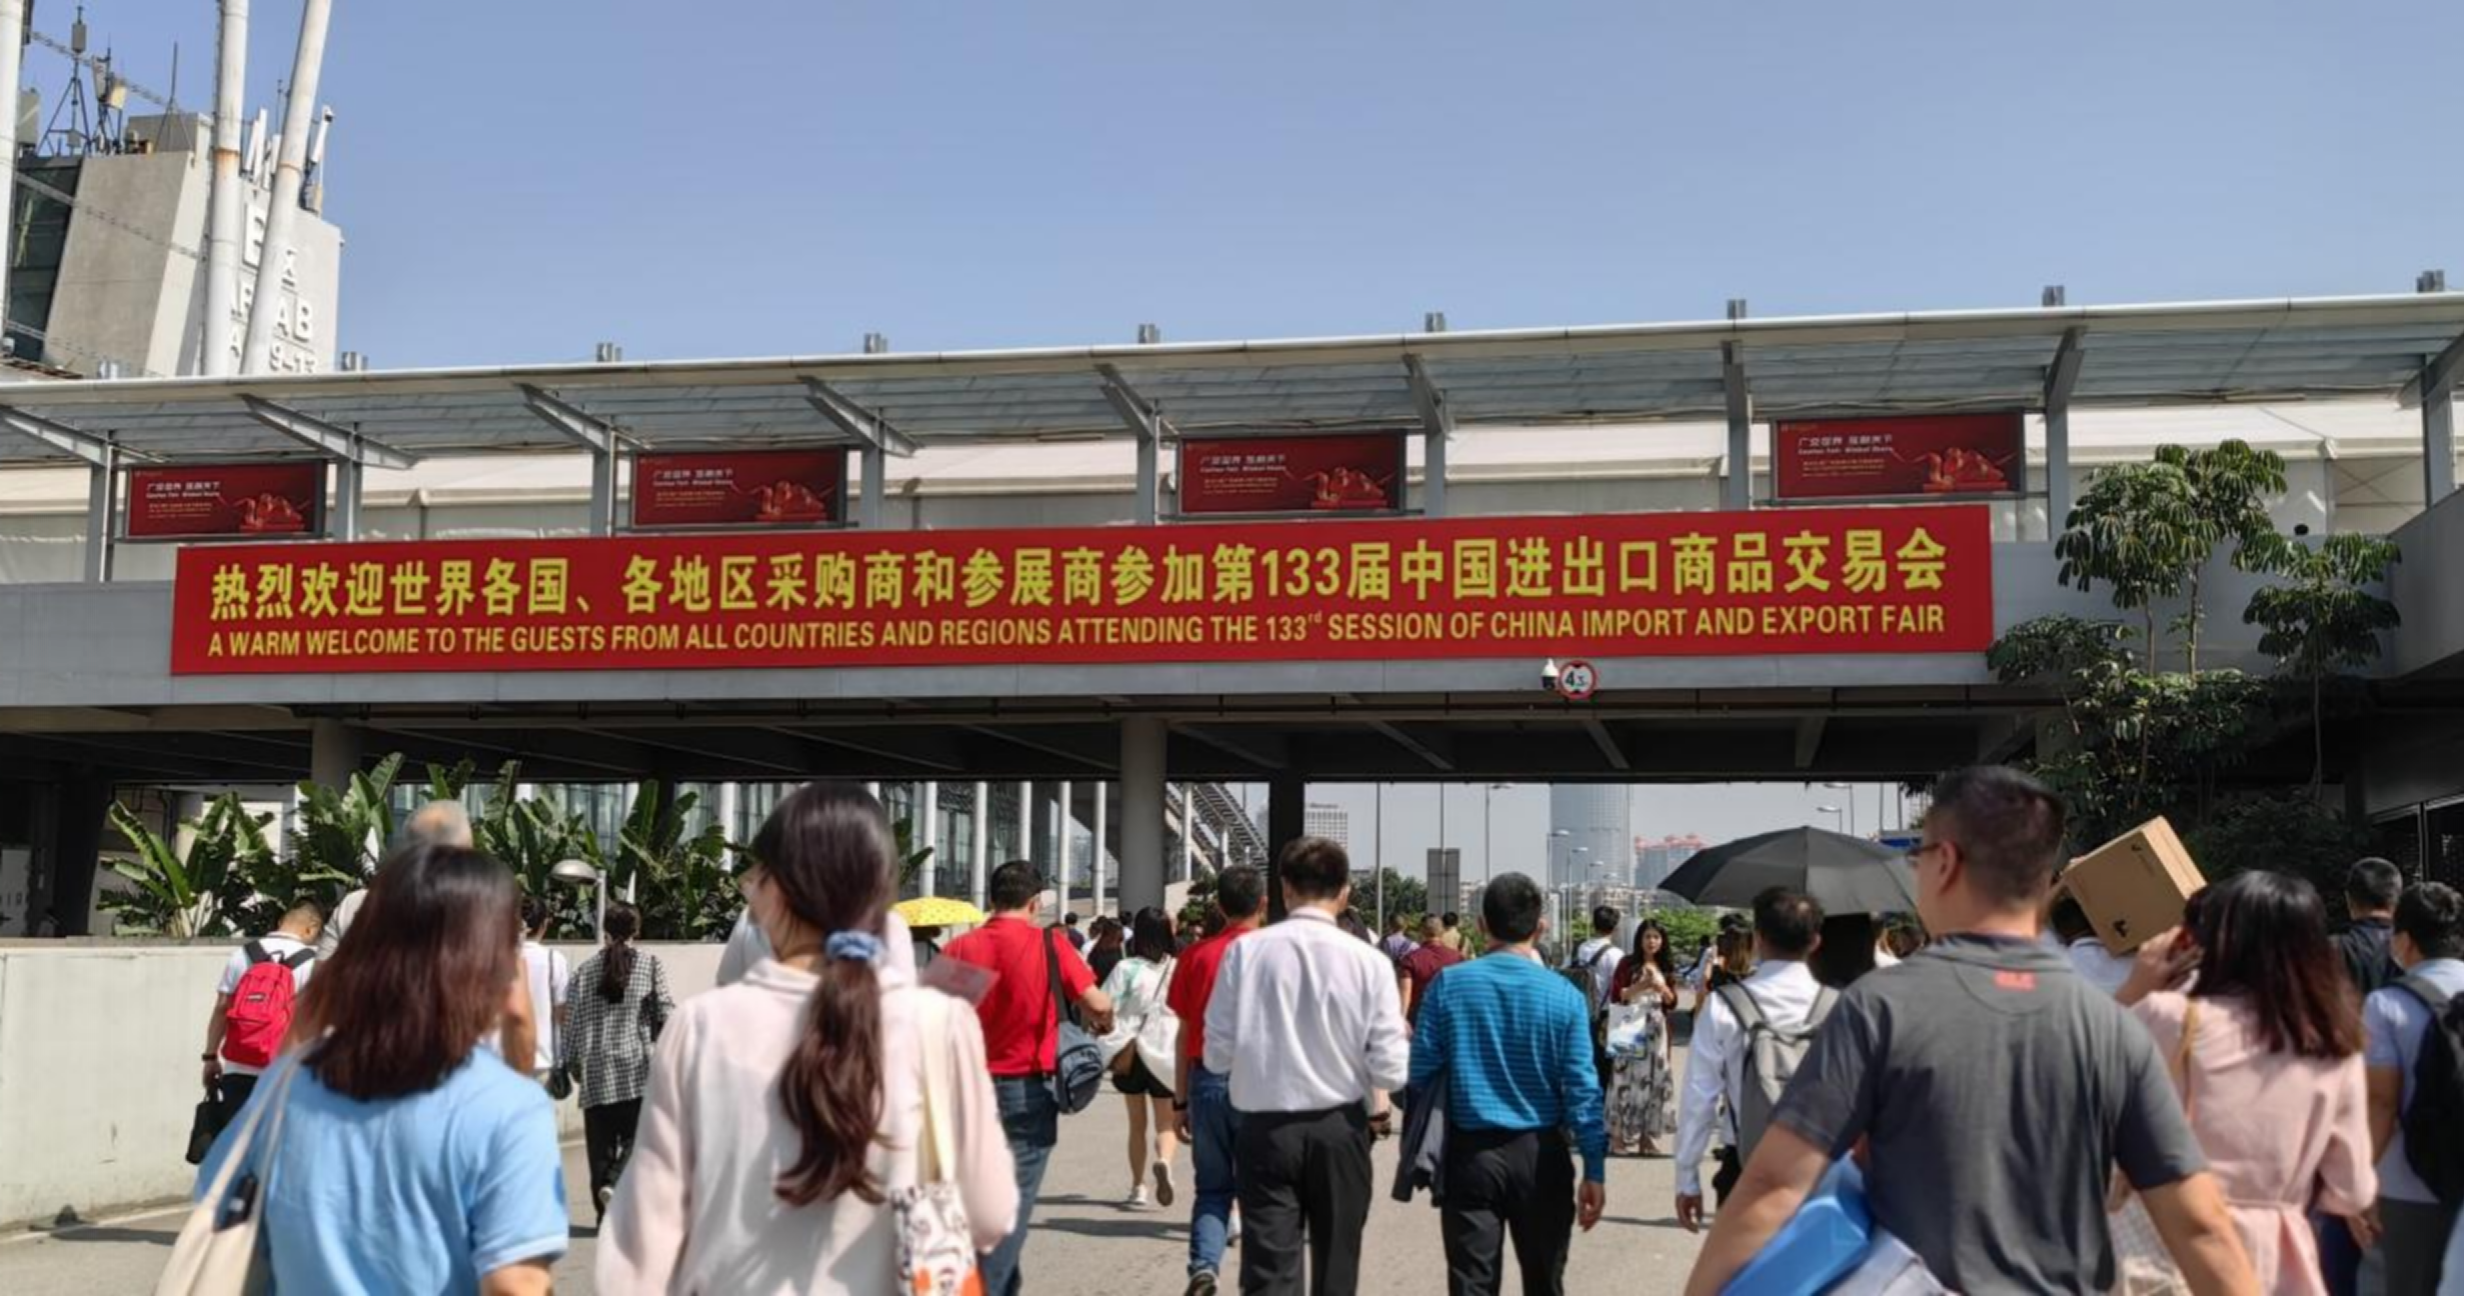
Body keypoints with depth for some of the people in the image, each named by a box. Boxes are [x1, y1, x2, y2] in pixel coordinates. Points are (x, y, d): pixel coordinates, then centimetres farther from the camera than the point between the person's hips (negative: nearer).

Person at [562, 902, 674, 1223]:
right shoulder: (650, 964, 0)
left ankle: (607, 1215, 9)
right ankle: (615, 1183, -19)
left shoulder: (586, 969, 6)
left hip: (595, 1071, 2)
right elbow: (665, 1013, -4)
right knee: (637, 1136, 6)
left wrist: (571, 1063, 16)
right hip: (637, 1068, -2)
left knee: (601, 1143, 8)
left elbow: (573, 1021, 6)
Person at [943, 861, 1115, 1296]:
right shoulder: (1049, 943, -9)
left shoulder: (960, 948, -2)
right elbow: (1097, 1003, -12)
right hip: (1028, 1089, -4)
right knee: (1013, 1201, 2)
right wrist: (1101, 1019, 8)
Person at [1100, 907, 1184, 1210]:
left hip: (1130, 1054, 0)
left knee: (1138, 1124, 14)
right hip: (1165, 1055, 0)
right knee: (1166, 1123, 10)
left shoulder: (1126, 968, -6)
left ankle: (1139, 1188, 11)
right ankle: (1163, 1161, -19)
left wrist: (1118, 1048, -9)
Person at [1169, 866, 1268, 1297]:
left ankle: (1204, 1265, -9)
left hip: (1207, 1081, 2)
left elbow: (1184, 1034, 3)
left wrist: (1180, 1101, 9)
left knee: (1212, 1187, 11)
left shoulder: (1196, 955, 1)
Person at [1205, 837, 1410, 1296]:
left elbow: (1218, 1053, -4)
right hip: (1340, 1127, 0)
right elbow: (1389, 1065, -9)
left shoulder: (1245, 951, -7)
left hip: (1265, 1126, 0)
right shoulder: (1368, 961, -9)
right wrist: (1377, 1106, 13)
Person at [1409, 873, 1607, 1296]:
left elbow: (1421, 1072, -4)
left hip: (1471, 1152, 0)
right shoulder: (1564, 996, -5)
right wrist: (1594, 1169, -2)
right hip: (1540, 1154, 0)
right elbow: (1582, 1088, -7)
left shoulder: (1449, 985, -4)